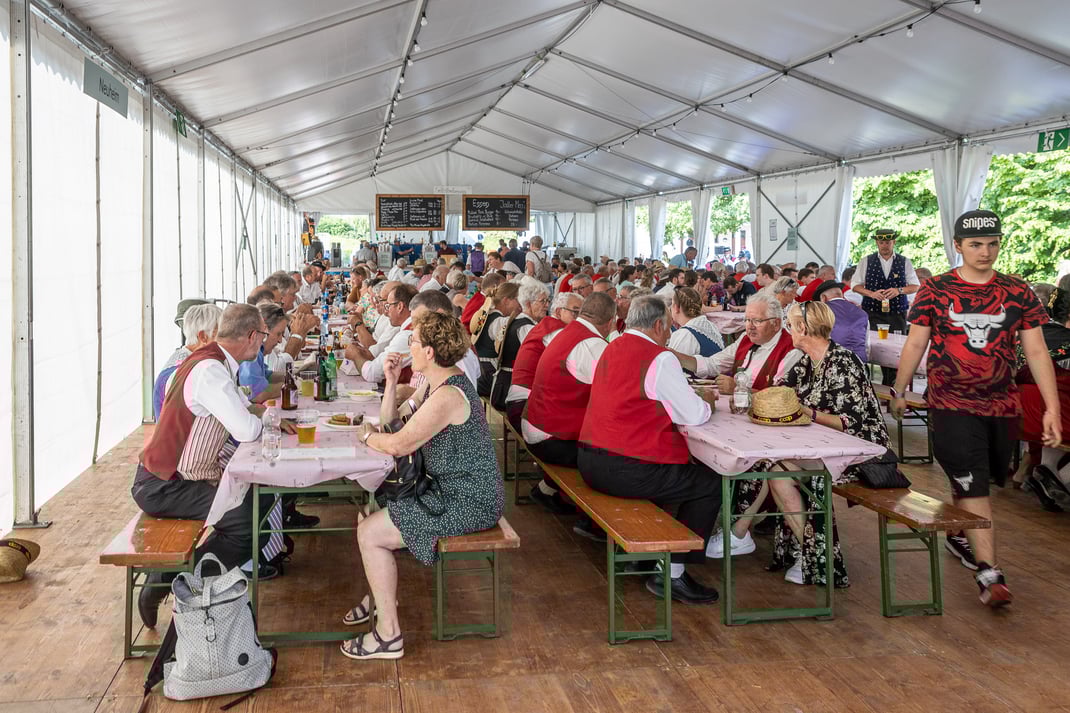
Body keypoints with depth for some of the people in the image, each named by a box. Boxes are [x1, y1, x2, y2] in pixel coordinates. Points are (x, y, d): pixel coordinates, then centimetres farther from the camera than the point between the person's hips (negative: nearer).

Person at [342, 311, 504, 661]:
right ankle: (382, 594, 34)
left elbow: (397, 445, -23)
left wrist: (368, 435, -3)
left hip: (466, 503, -11)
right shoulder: (436, 383, 10)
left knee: (369, 533, -10)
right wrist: (391, 382, 1)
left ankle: (389, 634, 1)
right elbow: (389, 422, 14)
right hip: (452, 490, 11)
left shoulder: (448, 396, -24)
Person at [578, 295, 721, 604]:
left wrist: (695, 397, 20)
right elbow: (695, 416, -12)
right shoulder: (660, 359, -14)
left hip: (589, 462, 9)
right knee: (711, 483, 3)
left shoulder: (611, 349, 12)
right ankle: (672, 574, 4)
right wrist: (707, 401, 10)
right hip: (626, 472, -9)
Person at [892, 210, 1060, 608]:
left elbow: (1036, 351, -1)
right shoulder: (934, 291, -4)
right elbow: (915, 344, 2)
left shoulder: (1018, 294, 1)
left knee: (971, 481, 17)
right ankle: (989, 574, -5)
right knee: (973, 487, -7)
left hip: (1002, 407, 3)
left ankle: (958, 536, 43)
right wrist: (898, 391, 5)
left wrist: (1052, 407, -7)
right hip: (952, 406, -3)